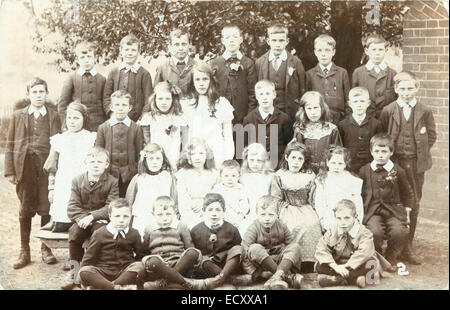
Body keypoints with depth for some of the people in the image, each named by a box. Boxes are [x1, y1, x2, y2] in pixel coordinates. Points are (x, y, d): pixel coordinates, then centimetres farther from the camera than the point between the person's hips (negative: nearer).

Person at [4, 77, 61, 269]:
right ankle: (24, 252, 13)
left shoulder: (53, 116, 10)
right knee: (25, 210, 4)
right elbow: (10, 145, 8)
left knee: (46, 208, 0)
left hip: (47, 167, 0)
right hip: (25, 166, 1)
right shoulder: (18, 116, 11)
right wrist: (9, 171, 0)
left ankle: (46, 248, 14)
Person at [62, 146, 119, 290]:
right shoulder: (77, 180, 4)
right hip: (82, 220, 2)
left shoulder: (112, 182, -5)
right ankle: (75, 270, -15)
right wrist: (83, 218, -22)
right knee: (74, 231, -27)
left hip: (101, 220, -2)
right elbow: (72, 207, -3)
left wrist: (92, 216, -26)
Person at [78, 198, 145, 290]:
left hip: (125, 272, 1)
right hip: (103, 273, -1)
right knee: (84, 271, -29)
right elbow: (88, 258, 4)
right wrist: (85, 280, -3)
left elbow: (141, 255, 14)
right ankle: (119, 288, -39)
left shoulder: (134, 234, 6)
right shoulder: (99, 234, 1)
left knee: (139, 266, -30)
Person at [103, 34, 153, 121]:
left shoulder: (144, 74, 1)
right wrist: (111, 113, -3)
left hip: (137, 121, -2)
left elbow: (148, 99, -1)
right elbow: (106, 96, 10)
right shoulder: (113, 72, 10)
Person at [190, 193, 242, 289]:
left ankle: (219, 278, -43)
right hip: (205, 267, -1)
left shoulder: (231, 230, 5)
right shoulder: (195, 231, 4)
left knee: (237, 249, -25)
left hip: (227, 265, 1)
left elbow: (237, 252, 7)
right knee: (203, 260, -33)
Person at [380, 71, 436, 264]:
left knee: (414, 205, 6)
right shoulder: (388, 111, 0)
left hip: (416, 164, 1)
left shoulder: (425, 111, 0)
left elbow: (431, 136, 7)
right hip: (394, 163, -1)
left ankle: (407, 248, 16)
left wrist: (421, 154, 1)